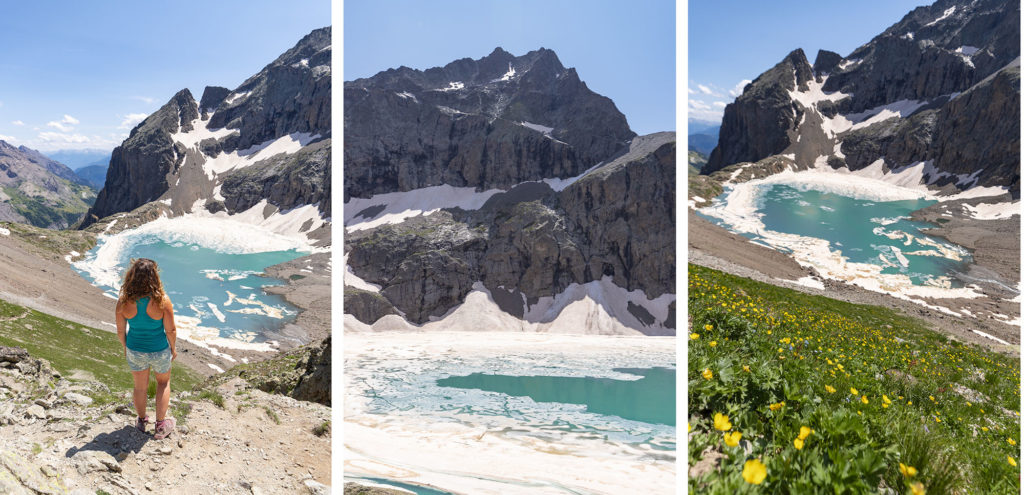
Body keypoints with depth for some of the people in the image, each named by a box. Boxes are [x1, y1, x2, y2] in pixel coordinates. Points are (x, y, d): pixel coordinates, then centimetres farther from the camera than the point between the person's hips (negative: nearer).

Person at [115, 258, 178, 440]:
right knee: (163, 382, 25)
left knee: (140, 387, 25)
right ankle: (160, 426, 32)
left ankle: (142, 421, 48)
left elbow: (120, 331, -7)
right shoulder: (162, 301, -27)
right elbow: (170, 330, -16)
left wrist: (125, 348, 13)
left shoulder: (123, 302, -20)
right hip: (159, 351, -2)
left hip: (135, 351, 2)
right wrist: (173, 348, 2)